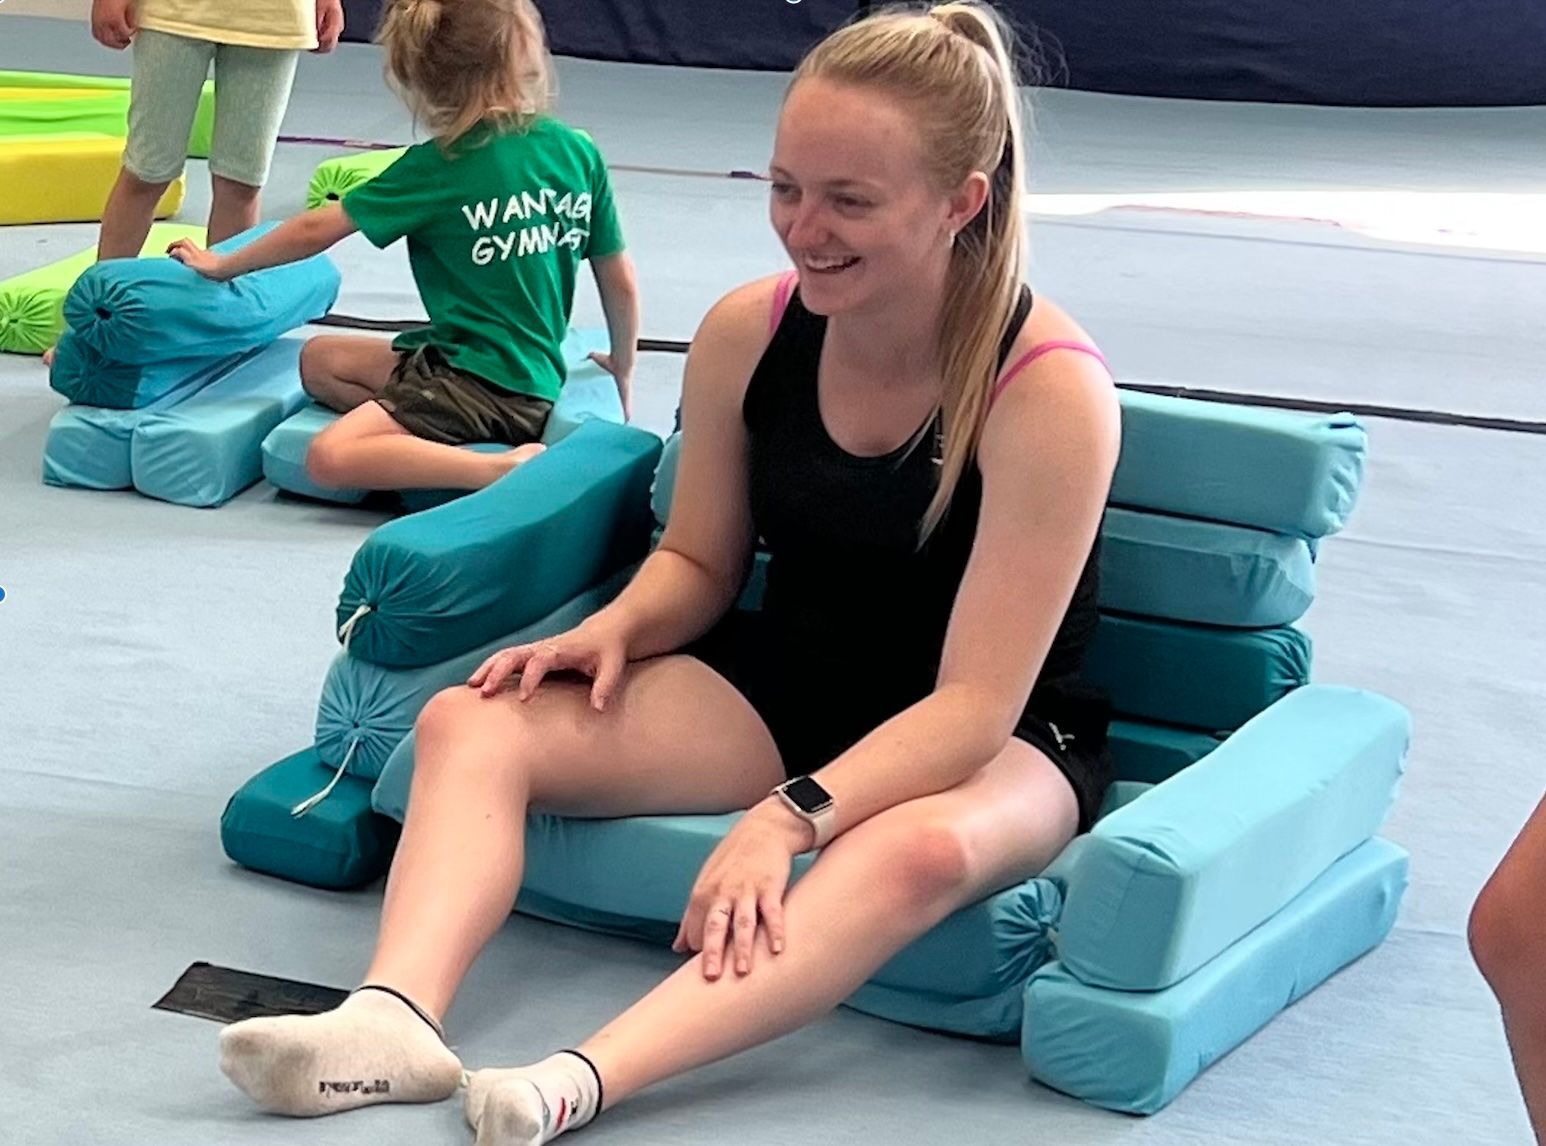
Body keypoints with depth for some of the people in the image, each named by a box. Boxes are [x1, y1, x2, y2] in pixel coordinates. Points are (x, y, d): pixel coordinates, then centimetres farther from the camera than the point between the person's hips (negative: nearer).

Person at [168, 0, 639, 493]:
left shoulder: (438, 167, -11)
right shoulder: (578, 152, 0)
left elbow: (315, 230, -2)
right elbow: (621, 282, 9)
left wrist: (224, 265, 13)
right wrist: (622, 370, 27)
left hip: (480, 382, -7)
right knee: (320, 359, 16)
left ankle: (506, 469, -26)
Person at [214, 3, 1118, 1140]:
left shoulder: (1050, 390, -23)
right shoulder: (746, 334, -8)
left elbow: (976, 702, -25)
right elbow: (699, 562, 9)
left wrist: (791, 814, -38)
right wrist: (617, 627, -14)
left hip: (1006, 740, -5)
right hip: (785, 679, 6)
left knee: (923, 848, -42)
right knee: (472, 721, -14)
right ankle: (396, 1016, -38)